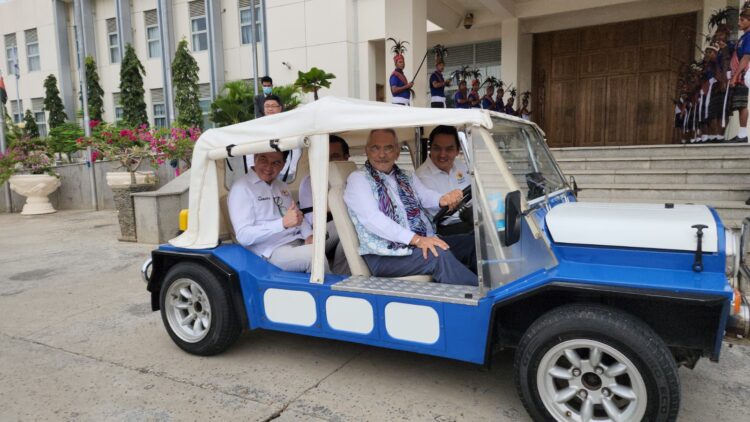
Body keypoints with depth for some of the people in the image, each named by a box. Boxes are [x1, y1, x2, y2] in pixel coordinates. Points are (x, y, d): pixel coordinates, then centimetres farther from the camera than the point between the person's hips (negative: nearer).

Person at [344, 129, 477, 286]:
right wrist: (416, 239, -25)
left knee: (471, 242, -9)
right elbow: (372, 219, -16)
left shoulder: (407, 178, 20)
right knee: (439, 255, -29)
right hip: (384, 256, -7)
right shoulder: (358, 179, -1)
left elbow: (425, 195, 1)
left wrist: (443, 199, -25)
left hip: (424, 243, 7)